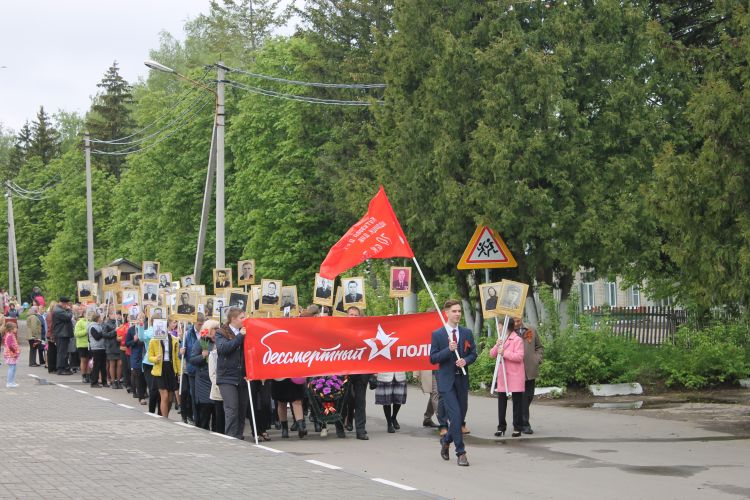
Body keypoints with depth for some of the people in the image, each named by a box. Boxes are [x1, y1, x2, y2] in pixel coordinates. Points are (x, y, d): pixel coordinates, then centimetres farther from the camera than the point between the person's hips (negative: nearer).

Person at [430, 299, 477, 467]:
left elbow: (473, 354, 11)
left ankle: (446, 440, 36)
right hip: (446, 380, -4)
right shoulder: (437, 334, -3)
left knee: (461, 415, 10)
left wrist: (465, 360, -10)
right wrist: (448, 349, -20)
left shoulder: (467, 333, 7)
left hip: (462, 379, 4)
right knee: (455, 415, -12)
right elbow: (433, 358, -6)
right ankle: (461, 452, -7)